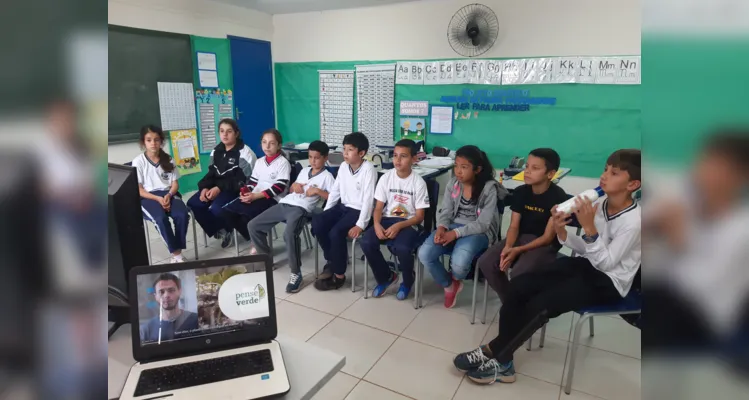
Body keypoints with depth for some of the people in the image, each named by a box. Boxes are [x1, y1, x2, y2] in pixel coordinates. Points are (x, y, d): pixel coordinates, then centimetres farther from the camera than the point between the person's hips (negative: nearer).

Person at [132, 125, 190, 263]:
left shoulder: (168, 159, 8)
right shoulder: (138, 161, -2)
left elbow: (175, 183, 8)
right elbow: (138, 189, -3)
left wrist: (168, 195, -14)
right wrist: (158, 198, -17)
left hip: (168, 194, 3)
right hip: (148, 197, -3)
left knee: (182, 215, -29)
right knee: (161, 219, -34)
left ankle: (177, 252, -15)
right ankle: (176, 254, -22)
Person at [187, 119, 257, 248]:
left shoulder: (244, 152, -9)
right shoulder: (216, 151, 14)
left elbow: (241, 179, -16)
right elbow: (211, 173, 13)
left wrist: (220, 188, -24)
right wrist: (204, 187, -9)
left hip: (236, 189, -7)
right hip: (216, 187, 7)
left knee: (216, 208, -31)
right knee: (193, 203, -13)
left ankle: (226, 231, 3)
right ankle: (219, 231, 4)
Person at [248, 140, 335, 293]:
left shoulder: (327, 176, 4)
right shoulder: (304, 171, 24)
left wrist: (318, 190, -13)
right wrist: (293, 185, 8)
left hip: (301, 208, -7)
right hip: (284, 204, 8)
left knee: (289, 234, -37)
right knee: (252, 226, 1)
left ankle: (296, 273, -21)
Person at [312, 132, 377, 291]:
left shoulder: (368, 169, -16)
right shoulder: (343, 166, 6)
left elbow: (368, 199, -20)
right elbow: (335, 191, 12)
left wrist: (361, 225, -24)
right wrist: (325, 213, 5)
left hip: (359, 210, -7)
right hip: (343, 206, 7)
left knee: (335, 232, -28)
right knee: (317, 222, -15)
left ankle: (339, 275, -8)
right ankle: (331, 261, 4)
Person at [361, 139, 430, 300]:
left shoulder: (418, 182, -9)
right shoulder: (386, 178, 0)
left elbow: (419, 216, -8)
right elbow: (378, 208, 3)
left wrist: (398, 226, -23)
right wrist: (377, 224, -18)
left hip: (409, 223, -3)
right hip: (387, 219, 4)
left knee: (402, 248, -34)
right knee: (366, 242, -23)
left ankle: (408, 281, 2)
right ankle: (386, 276, 6)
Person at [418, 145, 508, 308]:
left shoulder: (489, 188, -14)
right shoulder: (452, 184, 1)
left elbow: (483, 224, -16)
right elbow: (446, 211, 4)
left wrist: (456, 233, -25)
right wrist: (441, 227, -18)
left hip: (478, 232, -4)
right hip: (453, 227, 5)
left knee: (459, 262, -34)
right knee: (424, 254, -21)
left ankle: (456, 280, 10)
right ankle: (448, 285, 10)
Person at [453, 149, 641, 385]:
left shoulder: (633, 222, -21)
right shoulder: (599, 204, 0)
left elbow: (605, 263, -23)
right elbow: (585, 249, 4)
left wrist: (589, 227, -30)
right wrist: (562, 232, -14)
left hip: (608, 282, -7)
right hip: (585, 264, 7)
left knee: (539, 304, -25)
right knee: (518, 286, -13)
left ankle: (497, 356, -7)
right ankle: (499, 352, -6)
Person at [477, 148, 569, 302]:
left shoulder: (558, 197, -15)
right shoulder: (520, 192, 1)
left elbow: (548, 237, -15)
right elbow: (514, 226, 0)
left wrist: (518, 250, -25)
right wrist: (507, 247, -21)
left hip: (545, 245, -5)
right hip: (521, 237, 5)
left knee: (519, 273, -33)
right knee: (485, 263, -17)